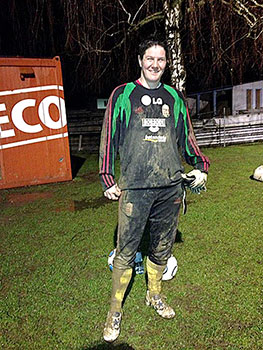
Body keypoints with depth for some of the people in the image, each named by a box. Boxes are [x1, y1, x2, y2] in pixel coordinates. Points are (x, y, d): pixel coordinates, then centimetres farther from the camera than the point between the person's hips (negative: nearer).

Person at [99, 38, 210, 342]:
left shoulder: (175, 97, 15)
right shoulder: (122, 95, 4)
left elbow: (186, 136, 24)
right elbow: (108, 137, 3)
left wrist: (199, 165, 21)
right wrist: (108, 180, 0)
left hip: (170, 187, 4)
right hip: (135, 187, -3)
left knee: (162, 247, 14)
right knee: (126, 251, 0)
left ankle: (154, 295, 37)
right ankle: (115, 310, 19)